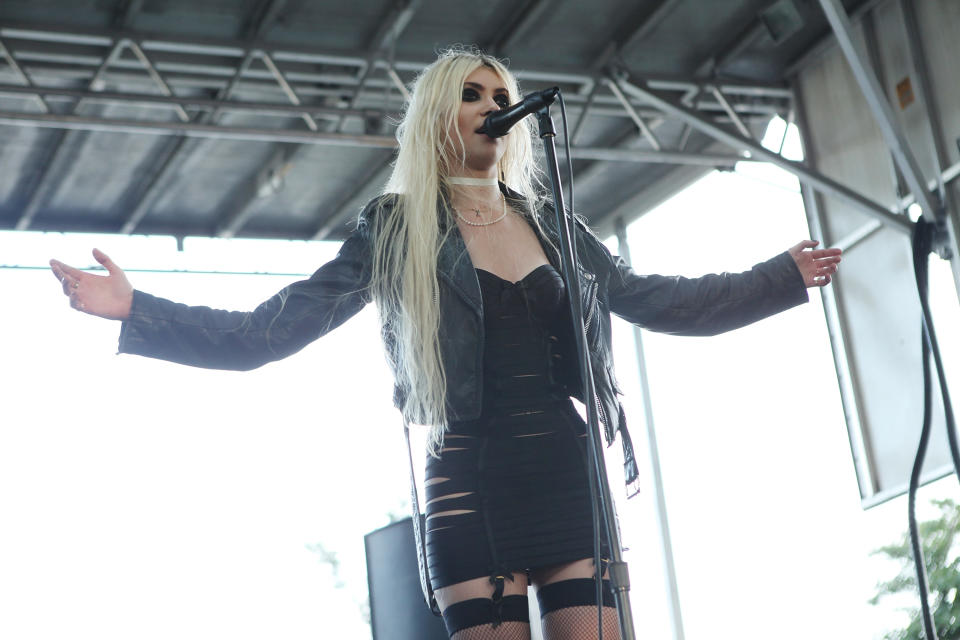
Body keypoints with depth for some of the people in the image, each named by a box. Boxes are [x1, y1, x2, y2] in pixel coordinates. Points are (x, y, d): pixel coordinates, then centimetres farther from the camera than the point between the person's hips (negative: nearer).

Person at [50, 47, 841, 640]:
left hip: (570, 472, 3)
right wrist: (138, 311, -9)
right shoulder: (395, 230, 5)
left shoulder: (551, 223, 15)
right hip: (472, 481, -3)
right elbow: (270, 331, 1)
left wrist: (785, 276, 21)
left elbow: (659, 301, 20)